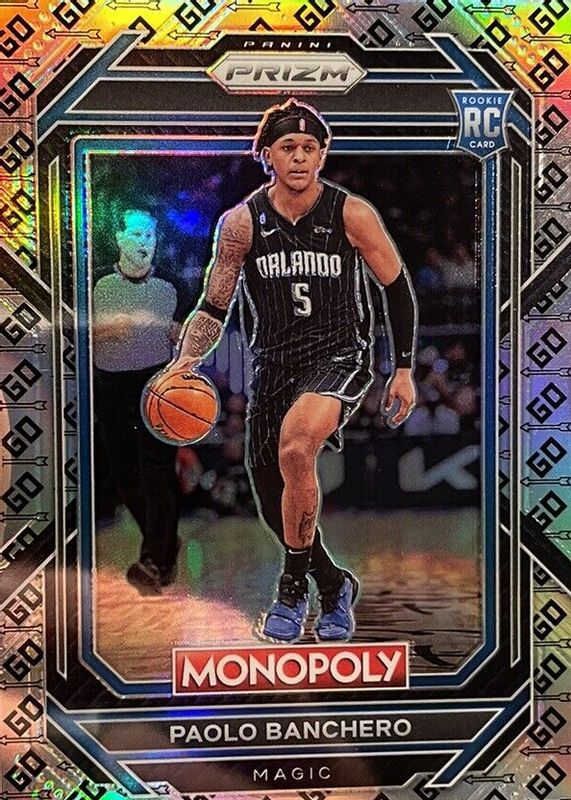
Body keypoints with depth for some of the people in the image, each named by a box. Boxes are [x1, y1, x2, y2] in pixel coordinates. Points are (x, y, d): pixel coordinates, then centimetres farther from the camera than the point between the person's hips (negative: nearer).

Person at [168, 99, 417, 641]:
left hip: (340, 355, -4)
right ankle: (333, 585, 36)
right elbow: (213, 306, 3)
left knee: (295, 446, -33)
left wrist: (404, 370, 2)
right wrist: (185, 362, -14)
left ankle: (294, 586, -10)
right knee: (273, 500, 7)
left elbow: (397, 288, 4)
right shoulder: (241, 222, -2)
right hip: (273, 362, 4)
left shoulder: (351, 214, -6)